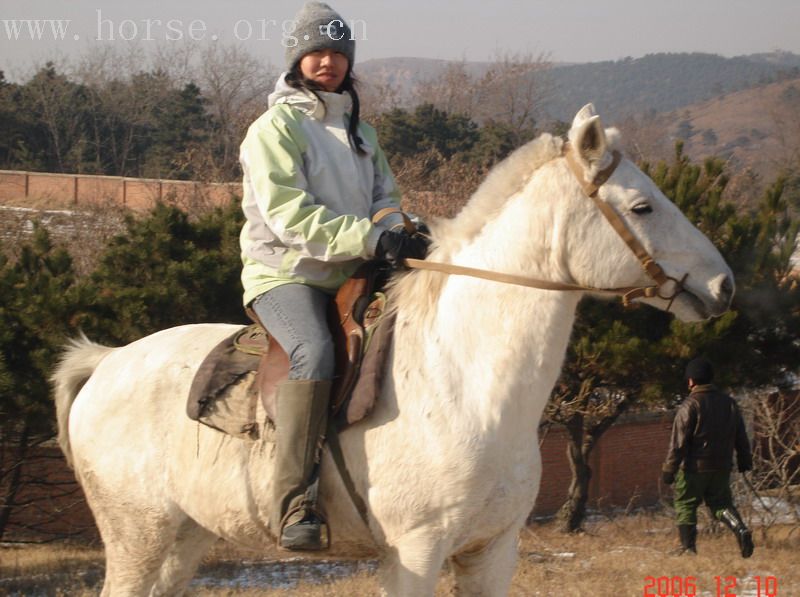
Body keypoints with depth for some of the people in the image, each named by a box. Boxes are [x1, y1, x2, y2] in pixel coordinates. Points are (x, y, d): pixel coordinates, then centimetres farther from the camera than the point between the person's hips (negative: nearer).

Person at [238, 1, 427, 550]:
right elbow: (288, 215, -16)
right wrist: (369, 238, -25)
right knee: (316, 352, -35)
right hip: (285, 274, -8)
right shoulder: (275, 128, -4)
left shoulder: (360, 132, 20)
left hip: (352, 277, 8)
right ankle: (294, 507, -40)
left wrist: (397, 235, -5)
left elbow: (385, 198, 21)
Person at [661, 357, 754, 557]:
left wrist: (669, 469, -11)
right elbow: (741, 437, 13)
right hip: (722, 466, 5)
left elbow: (678, 442, -14)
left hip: (695, 466, -5)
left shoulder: (690, 405, -12)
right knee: (720, 502, 14)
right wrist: (745, 462, 22)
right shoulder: (728, 402, 8)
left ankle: (688, 547, 4)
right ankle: (740, 529, -12)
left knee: (685, 505, 7)